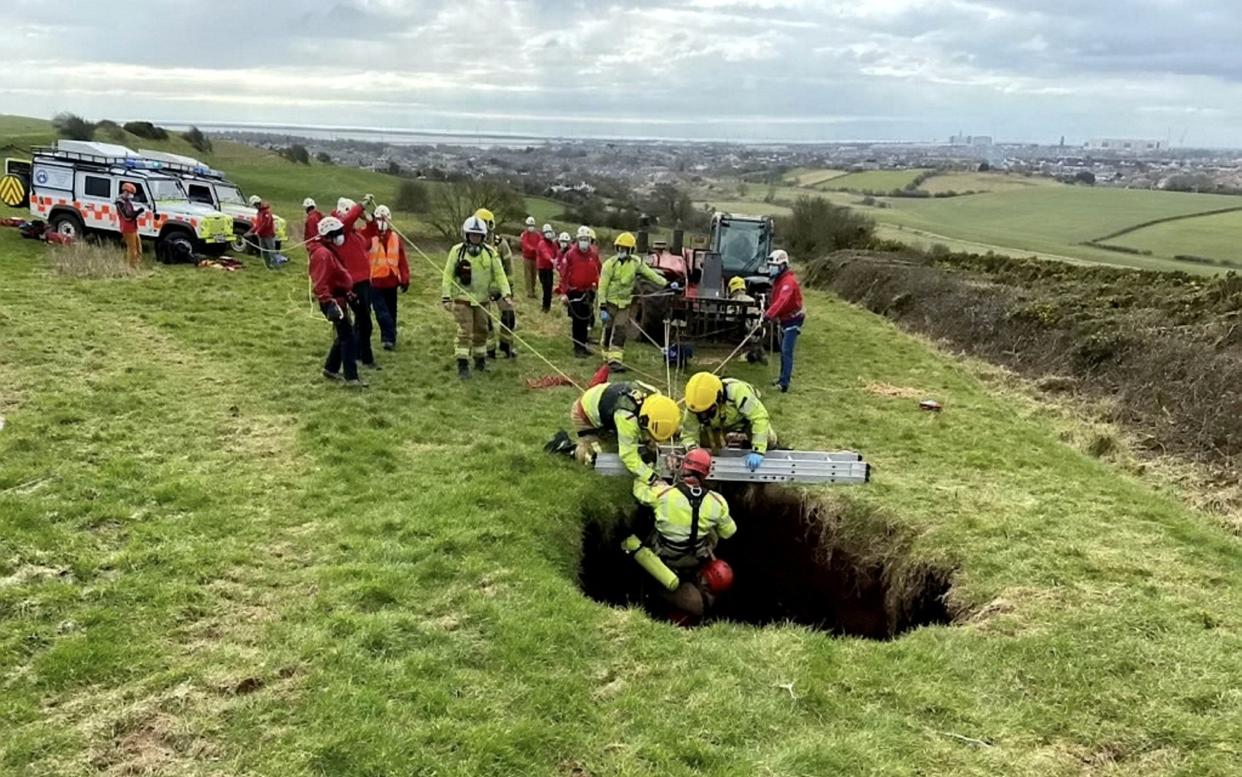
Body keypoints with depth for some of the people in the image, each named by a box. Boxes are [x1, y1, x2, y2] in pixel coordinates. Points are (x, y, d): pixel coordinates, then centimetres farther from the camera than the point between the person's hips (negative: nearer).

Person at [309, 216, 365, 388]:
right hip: (334, 301, -11)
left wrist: (347, 292, 28)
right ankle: (351, 378, -10)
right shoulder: (323, 254, -19)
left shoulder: (330, 251, 15)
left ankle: (331, 369, 30)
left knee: (343, 335, 19)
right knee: (348, 337, -11)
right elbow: (320, 283, -28)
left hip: (338, 298, 11)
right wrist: (329, 302, -35)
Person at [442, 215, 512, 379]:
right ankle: (462, 365, -2)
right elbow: (448, 275, -6)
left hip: (482, 299, 3)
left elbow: (499, 274, 1)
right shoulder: (457, 251, -7)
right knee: (464, 331, -7)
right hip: (462, 299, -3)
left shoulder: (490, 252, 0)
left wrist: (506, 293, -10)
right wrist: (446, 297, -11)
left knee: (481, 331, 14)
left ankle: (480, 361, 29)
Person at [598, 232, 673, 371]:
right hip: (610, 302, -2)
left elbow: (651, 274, 5)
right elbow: (602, 287, -12)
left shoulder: (636, 263, -2)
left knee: (620, 332, -7)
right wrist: (602, 307, -16)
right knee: (608, 330, 5)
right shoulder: (610, 264, -12)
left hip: (624, 303, 2)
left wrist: (667, 284, -2)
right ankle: (607, 356, 24)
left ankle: (615, 360, -10)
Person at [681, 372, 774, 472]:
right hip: (721, 426, 3)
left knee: (768, 440, -20)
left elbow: (760, 417, -44)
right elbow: (689, 434, -25)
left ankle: (746, 439, 13)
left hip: (746, 419, -3)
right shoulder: (695, 405, -32)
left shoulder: (736, 390, -44)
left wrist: (757, 451, -51)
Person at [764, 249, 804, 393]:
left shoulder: (789, 281, -24)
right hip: (783, 320, 10)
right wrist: (770, 315, 7)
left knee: (786, 351, -14)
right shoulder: (778, 280, 8)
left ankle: (784, 383, -16)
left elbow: (782, 301, -38)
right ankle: (784, 377, 30)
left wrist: (769, 315, -47)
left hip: (792, 320, -10)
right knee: (783, 350, 18)